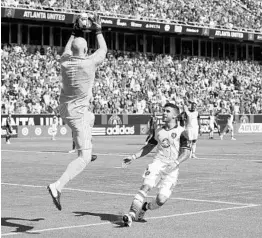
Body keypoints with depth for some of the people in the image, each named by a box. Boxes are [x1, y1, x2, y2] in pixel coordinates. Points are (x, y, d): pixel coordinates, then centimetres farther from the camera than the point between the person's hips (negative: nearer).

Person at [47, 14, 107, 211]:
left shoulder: (65, 61, -3)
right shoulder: (89, 62, -16)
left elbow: (67, 50, 25)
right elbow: (103, 50, 7)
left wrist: (75, 33, 34)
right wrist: (98, 30, 19)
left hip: (65, 109, 7)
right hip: (78, 113, -7)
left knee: (90, 118, 39)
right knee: (84, 159, -8)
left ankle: (84, 152, 37)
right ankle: (58, 187, -24)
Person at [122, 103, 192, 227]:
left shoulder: (181, 132, -1)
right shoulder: (158, 131, 15)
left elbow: (186, 152, -7)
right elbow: (149, 147, 27)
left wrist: (175, 163, -24)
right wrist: (133, 157, 17)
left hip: (171, 169, -3)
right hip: (157, 163, 3)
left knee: (162, 199, -13)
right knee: (146, 186, -24)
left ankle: (146, 207, 19)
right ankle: (131, 214, -29)